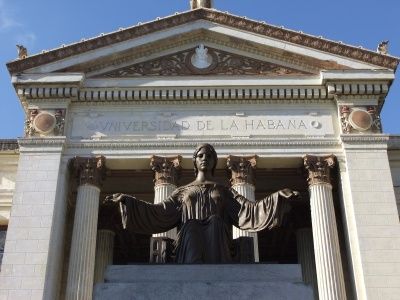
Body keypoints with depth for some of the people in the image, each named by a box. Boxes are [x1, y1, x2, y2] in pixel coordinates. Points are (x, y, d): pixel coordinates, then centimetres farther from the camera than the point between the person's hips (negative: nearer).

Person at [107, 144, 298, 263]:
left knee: (215, 220, -33)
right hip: (190, 239, 0)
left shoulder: (224, 192, 23)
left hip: (216, 241, 0)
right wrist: (127, 201, 5)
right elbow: (158, 212, 15)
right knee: (192, 225, -34)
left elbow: (250, 210, 10)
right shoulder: (182, 192, 25)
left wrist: (278, 197, -4)